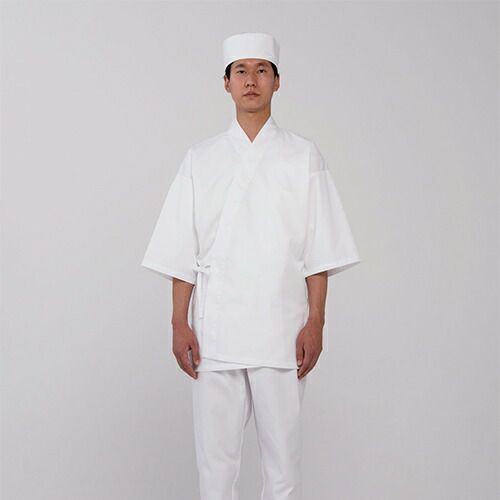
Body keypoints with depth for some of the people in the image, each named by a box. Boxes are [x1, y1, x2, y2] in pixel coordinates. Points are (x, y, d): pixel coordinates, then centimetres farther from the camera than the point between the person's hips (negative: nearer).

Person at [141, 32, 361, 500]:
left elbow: (320, 251, 2)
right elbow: (181, 251, 6)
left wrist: (315, 322, -5)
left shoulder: (303, 156, 5)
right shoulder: (201, 159, 8)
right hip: (214, 331, 1)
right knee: (215, 449, 5)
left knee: (283, 449, 4)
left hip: (282, 330, -1)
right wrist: (179, 324, 0)